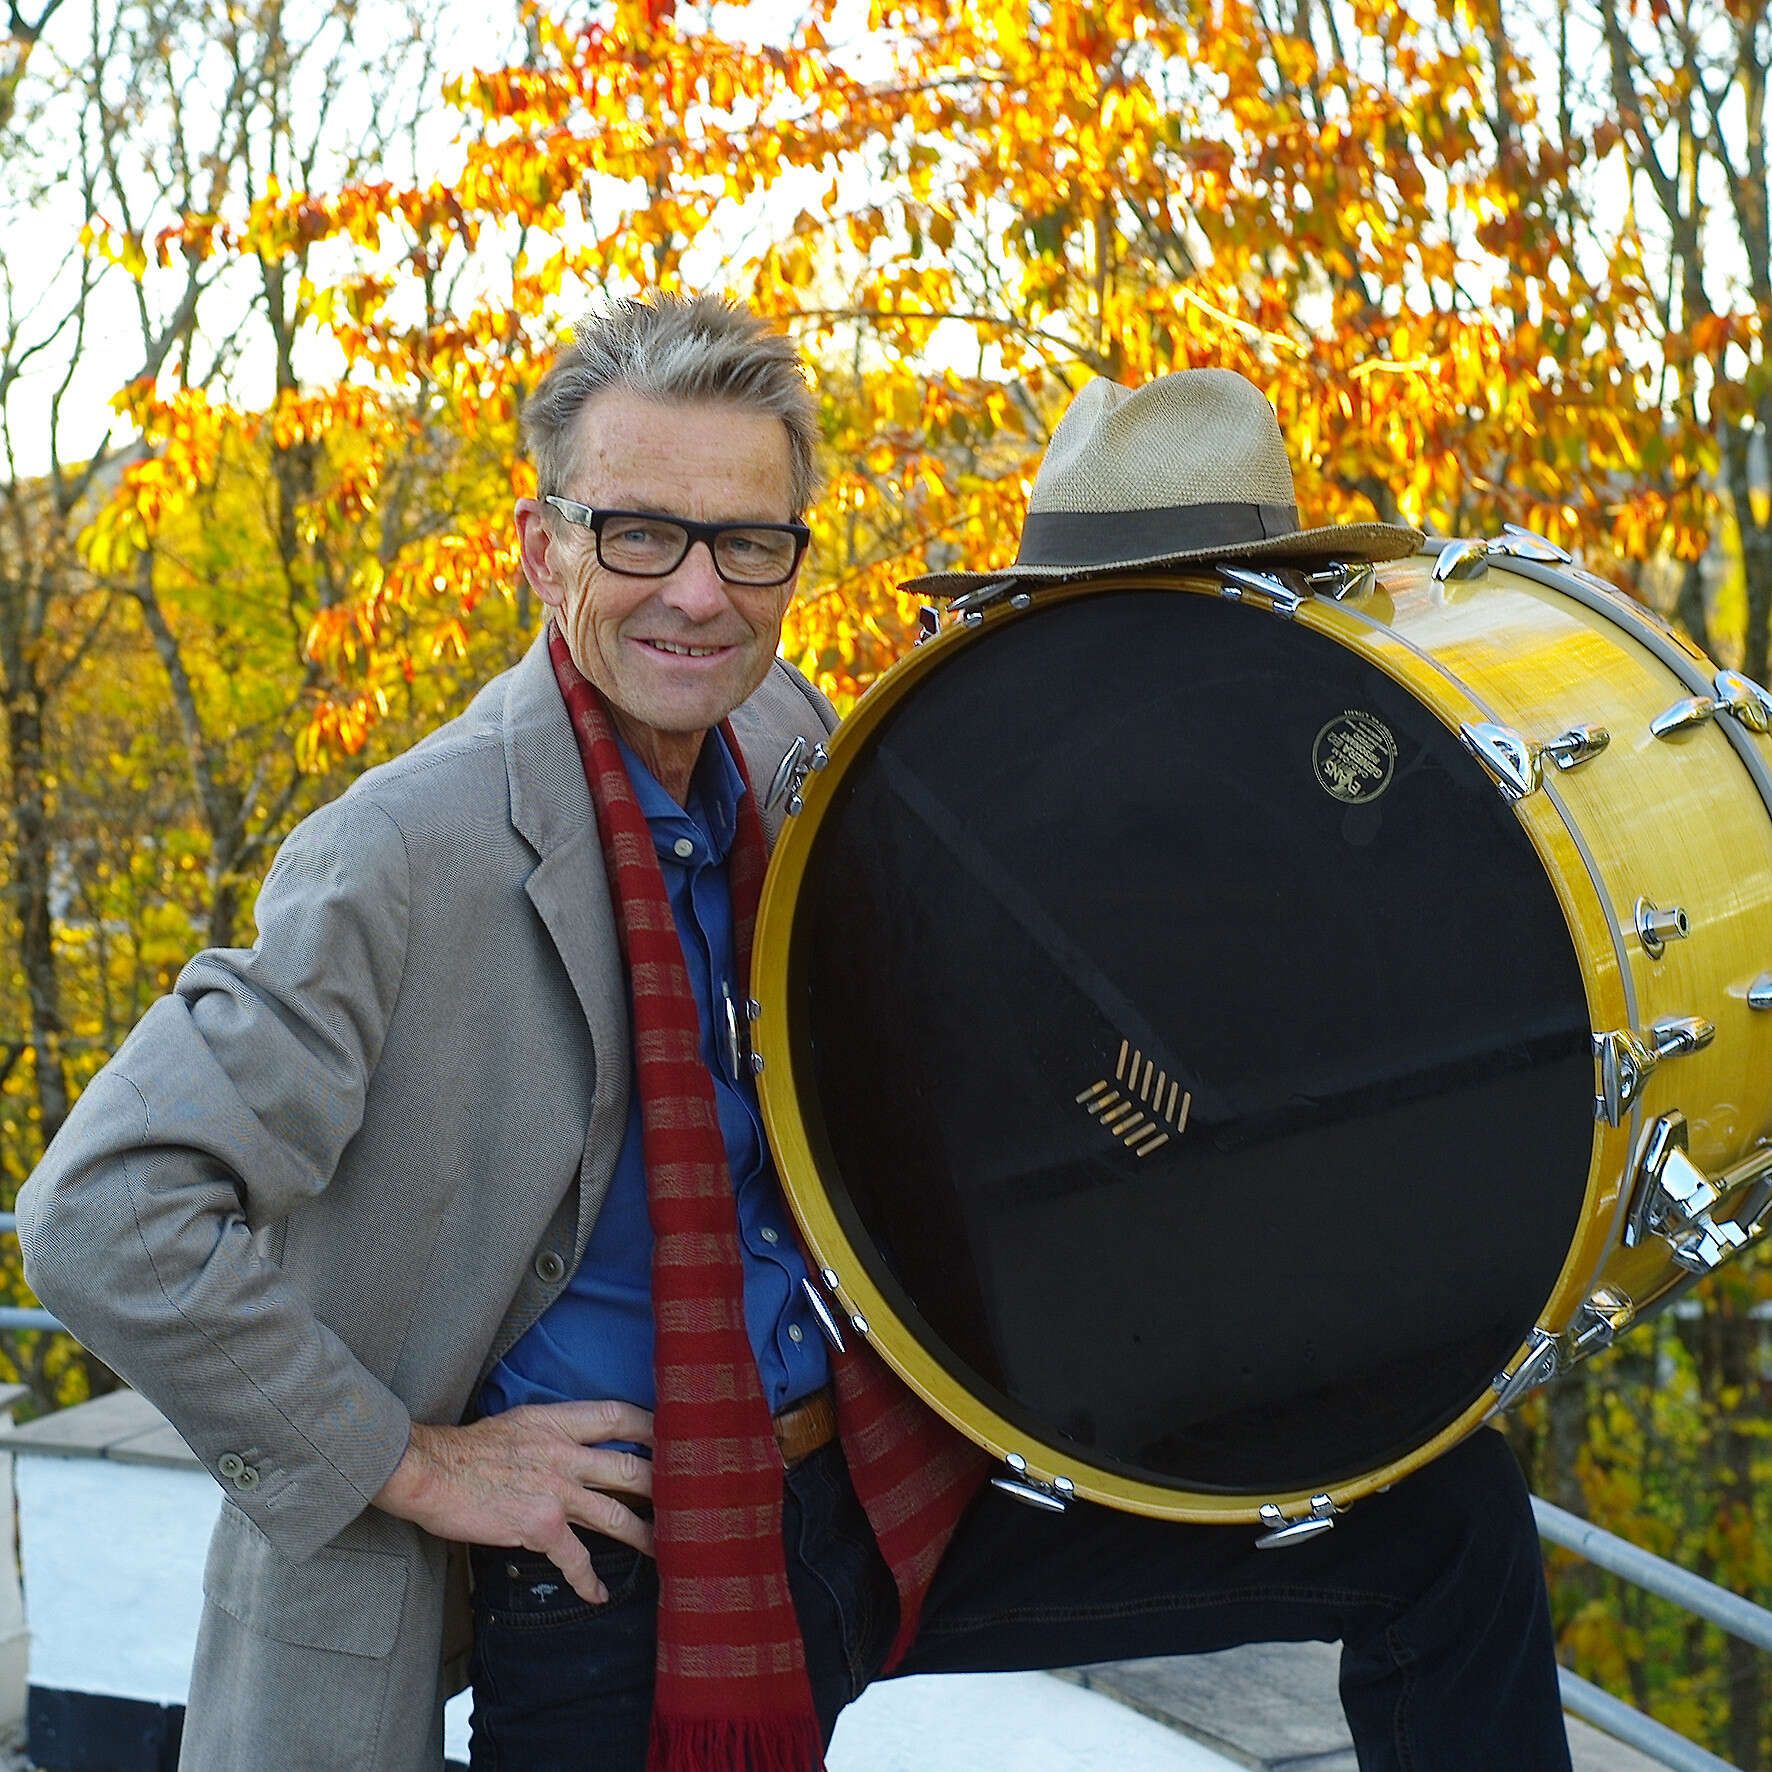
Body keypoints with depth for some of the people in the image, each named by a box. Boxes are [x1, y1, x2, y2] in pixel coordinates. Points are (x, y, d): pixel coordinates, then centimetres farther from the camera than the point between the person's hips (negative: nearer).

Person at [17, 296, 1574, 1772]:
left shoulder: (783, 738, 2)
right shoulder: (413, 850, -19)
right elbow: (107, 1212, -22)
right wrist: (406, 1465, -16)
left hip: (903, 1490, 6)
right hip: (611, 1590, -6)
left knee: (1444, 1519, 2)